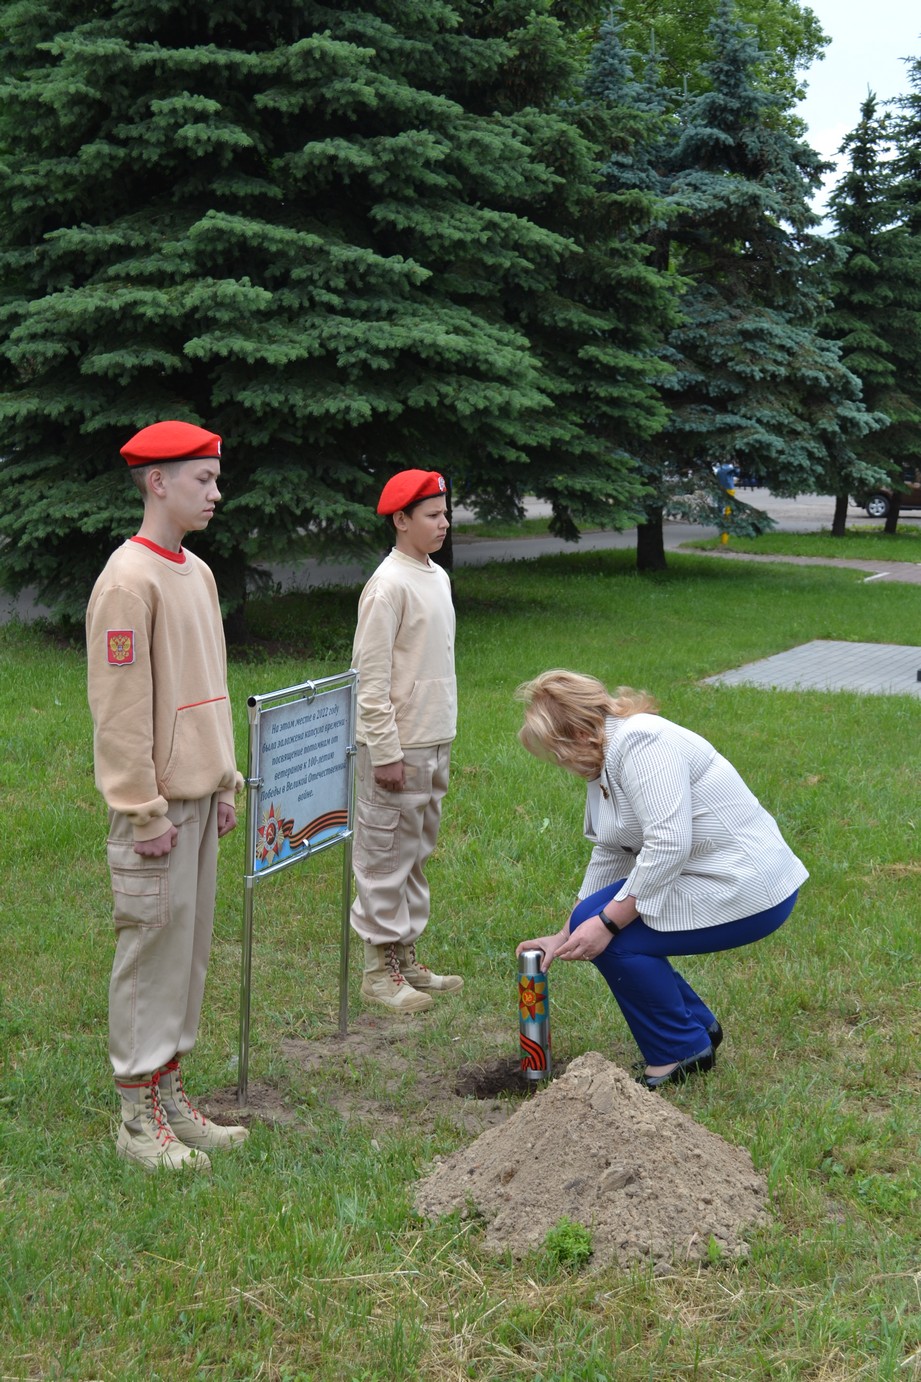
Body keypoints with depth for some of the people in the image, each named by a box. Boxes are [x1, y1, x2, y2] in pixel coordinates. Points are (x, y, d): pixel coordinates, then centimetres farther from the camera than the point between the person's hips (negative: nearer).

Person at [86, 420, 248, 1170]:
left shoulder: (198, 573, 13)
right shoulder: (128, 581, -15)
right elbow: (121, 709, -17)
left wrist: (225, 783, 16)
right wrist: (145, 813, -17)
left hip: (199, 797, 9)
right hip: (158, 805, -9)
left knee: (190, 945, 13)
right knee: (153, 947, -2)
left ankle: (170, 1095, 24)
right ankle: (140, 1117, 9)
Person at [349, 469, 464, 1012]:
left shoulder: (438, 576, 12)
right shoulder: (389, 586, -15)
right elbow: (371, 677, -18)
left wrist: (444, 740, 18)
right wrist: (387, 753, -19)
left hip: (435, 743, 9)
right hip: (398, 747, -9)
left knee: (417, 855, 16)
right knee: (387, 857, 0)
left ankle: (406, 957, 26)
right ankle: (380, 969, 8)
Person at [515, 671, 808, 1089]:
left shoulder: (641, 744, -21)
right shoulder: (607, 758, 11)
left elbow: (668, 846, -28)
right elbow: (609, 856, 15)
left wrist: (607, 921, -23)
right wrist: (563, 937, 15)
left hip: (748, 890, -10)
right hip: (721, 879, 10)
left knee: (611, 935, -15)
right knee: (590, 923, 8)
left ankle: (681, 1052, 1)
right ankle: (697, 1026, 18)